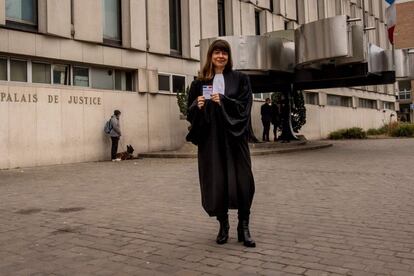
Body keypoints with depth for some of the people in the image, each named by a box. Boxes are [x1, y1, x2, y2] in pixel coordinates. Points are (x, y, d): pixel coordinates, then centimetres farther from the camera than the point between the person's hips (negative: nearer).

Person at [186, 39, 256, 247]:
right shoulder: (200, 82, 10)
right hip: (210, 138, 1)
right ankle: (223, 225, 16)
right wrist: (197, 105, -13)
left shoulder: (240, 79, 7)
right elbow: (191, 111, 8)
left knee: (242, 181, -5)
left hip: (233, 137, -1)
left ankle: (244, 227, 6)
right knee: (216, 182, 1)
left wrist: (223, 101, -16)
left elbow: (245, 106, -3)